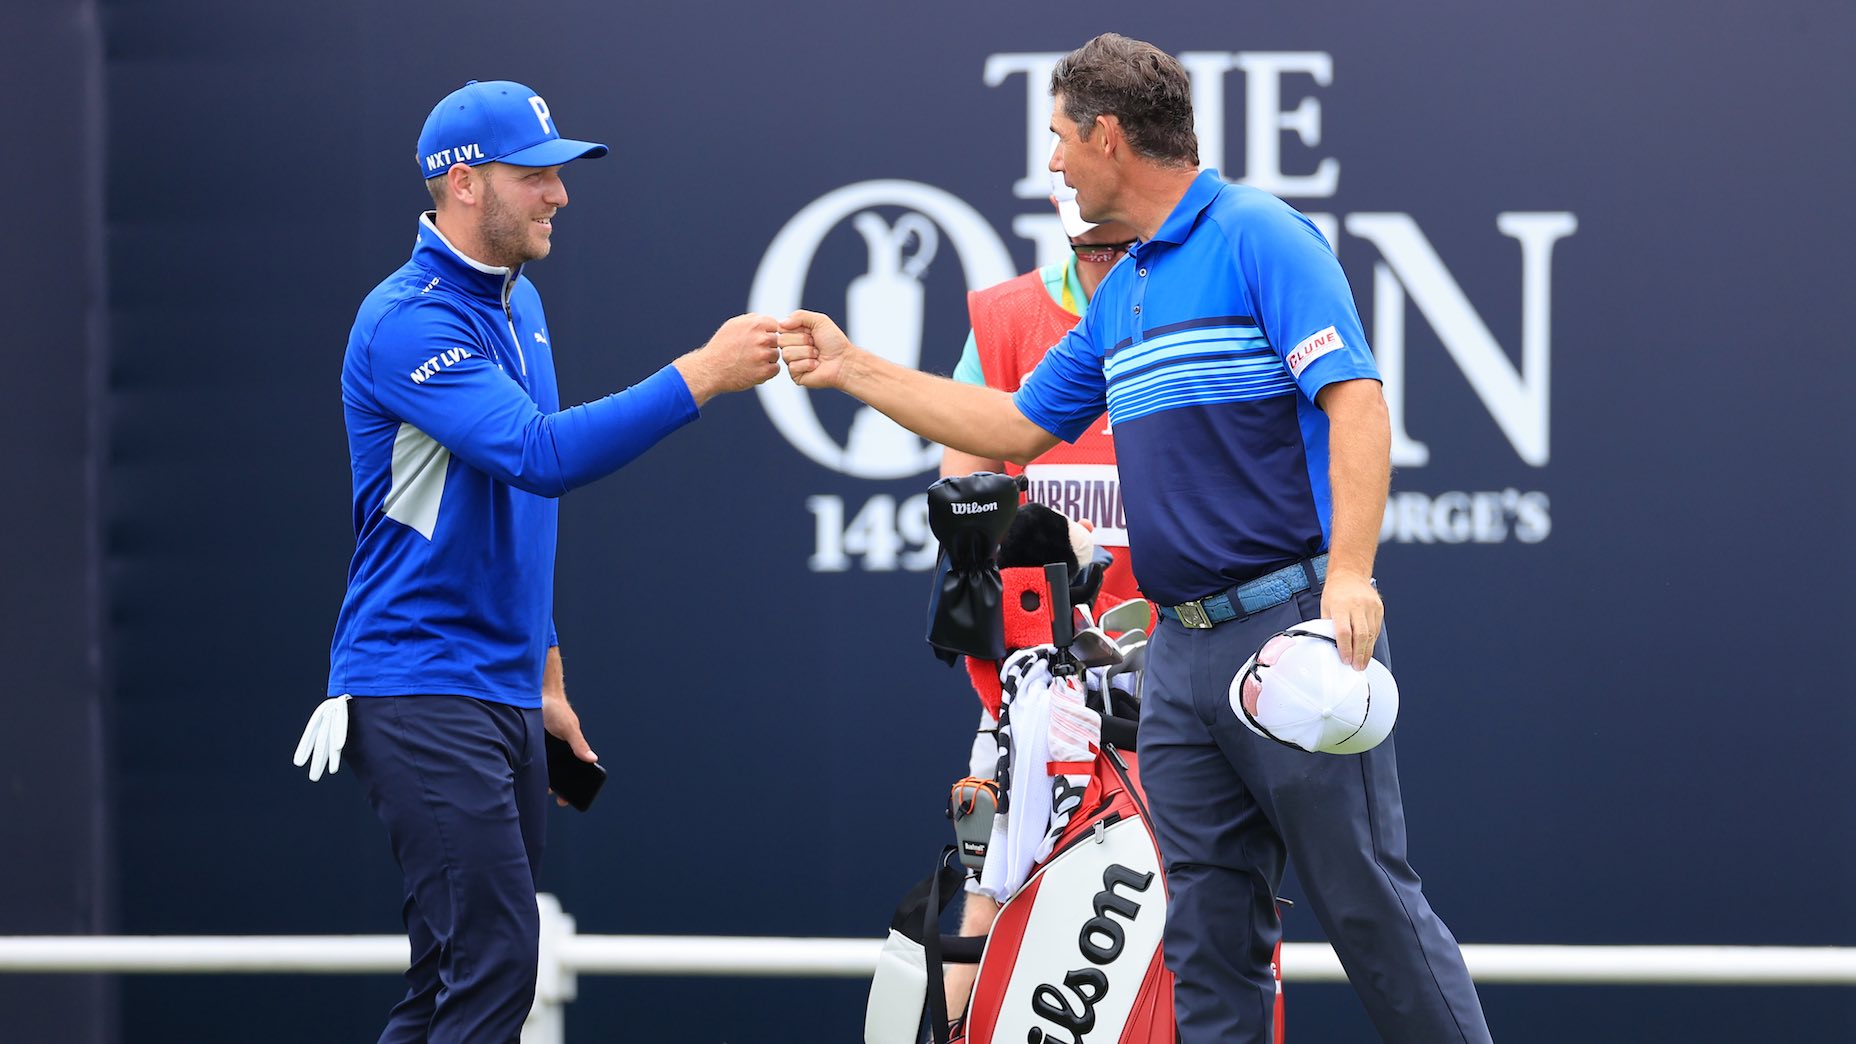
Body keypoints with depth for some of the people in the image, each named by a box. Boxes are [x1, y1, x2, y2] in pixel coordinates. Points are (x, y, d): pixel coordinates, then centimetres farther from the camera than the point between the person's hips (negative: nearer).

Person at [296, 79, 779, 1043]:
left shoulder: (519, 306, 15)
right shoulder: (410, 322, -15)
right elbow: (538, 455, -28)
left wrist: (543, 675, 23)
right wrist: (699, 377, -28)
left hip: (501, 693, 9)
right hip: (422, 696, -9)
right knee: (494, 963, -17)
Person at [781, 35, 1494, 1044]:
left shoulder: (1262, 239, -9)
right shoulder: (1121, 294, 18)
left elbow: (1356, 401, -18)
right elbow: (1017, 426, 28)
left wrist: (1350, 572, -29)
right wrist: (850, 369, 28)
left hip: (1291, 621, -8)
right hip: (1180, 649, 8)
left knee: (1368, 903, -6)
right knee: (1209, 931, 6)